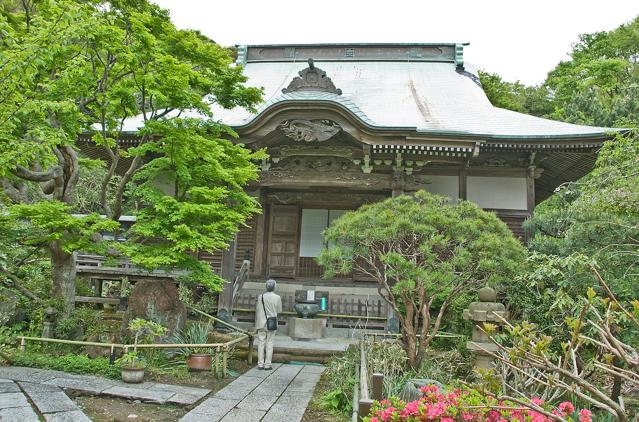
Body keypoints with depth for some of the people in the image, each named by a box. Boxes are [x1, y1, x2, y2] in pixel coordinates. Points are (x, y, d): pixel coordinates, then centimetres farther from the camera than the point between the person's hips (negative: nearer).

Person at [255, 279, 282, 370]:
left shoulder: (261, 297, -6)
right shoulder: (277, 298, -8)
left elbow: (257, 311, -2)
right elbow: (279, 311, 1)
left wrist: (257, 324, 7)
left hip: (261, 323, 1)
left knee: (261, 343, 8)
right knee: (269, 344, 6)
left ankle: (260, 364, 11)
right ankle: (267, 364, 8)